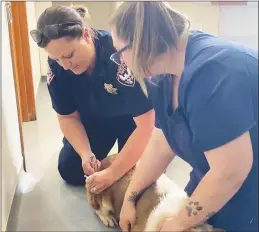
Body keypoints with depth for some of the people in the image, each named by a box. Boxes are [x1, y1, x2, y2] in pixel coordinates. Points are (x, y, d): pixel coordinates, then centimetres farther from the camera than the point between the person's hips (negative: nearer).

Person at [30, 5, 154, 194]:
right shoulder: (57, 66, -23)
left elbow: (146, 125, -37)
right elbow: (68, 117, -9)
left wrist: (112, 173, -36)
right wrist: (86, 154, -25)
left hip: (132, 117, -3)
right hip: (95, 118, 4)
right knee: (70, 171, 0)